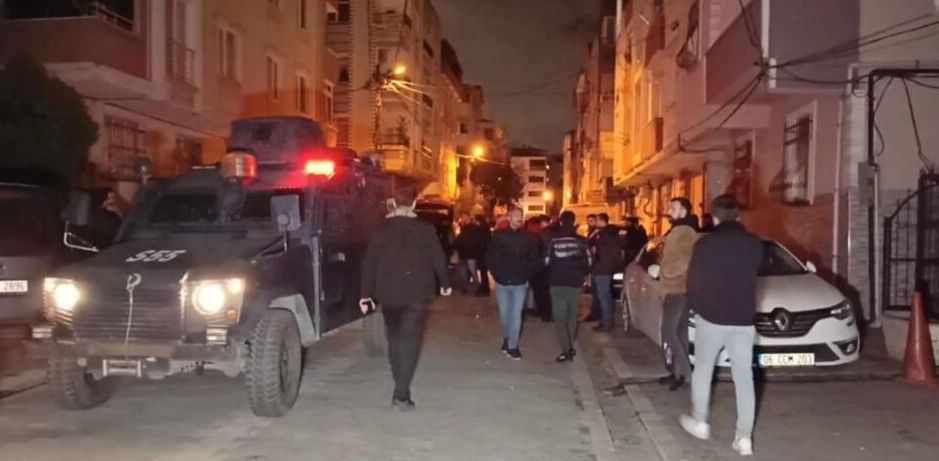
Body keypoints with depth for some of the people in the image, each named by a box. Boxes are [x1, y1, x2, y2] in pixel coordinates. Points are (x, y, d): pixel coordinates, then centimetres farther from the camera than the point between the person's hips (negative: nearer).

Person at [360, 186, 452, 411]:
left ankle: (401, 388, 27)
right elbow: (438, 259, 1)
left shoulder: (382, 230, 2)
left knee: (395, 338, 17)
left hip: (388, 293, 3)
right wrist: (445, 284, 16)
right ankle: (401, 393, -12)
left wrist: (366, 293, 4)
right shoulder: (425, 229, -4)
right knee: (409, 341, -2)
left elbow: (369, 263, 0)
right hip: (416, 293, -3)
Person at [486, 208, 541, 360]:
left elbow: (535, 259, 2)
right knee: (504, 314, 12)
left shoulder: (528, 237, -2)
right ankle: (507, 339, 35)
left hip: (520, 283, -1)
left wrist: (526, 275, -4)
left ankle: (512, 346, 6)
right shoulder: (498, 236, -3)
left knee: (516, 315, -3)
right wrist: (496, 274, -3)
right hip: (502, 282, 1)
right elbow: (490, 256, 3)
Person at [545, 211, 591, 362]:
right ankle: (570, 346, 21)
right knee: (572, 315, 17)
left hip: (557, 283, -2)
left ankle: (566, 350, -11)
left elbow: (546, 261, -3)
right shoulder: (581, 241, -4)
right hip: (575, 282, 2)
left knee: (560, 316, 0)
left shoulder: (552, 240, -8)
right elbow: (588, 262, 1)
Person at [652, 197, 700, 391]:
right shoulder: (678, 231, 18)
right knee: (679, 331, 11)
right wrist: (663, 269, 11)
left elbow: (685, 261, -25)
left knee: (669, 331, -11)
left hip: (678, 289, -10)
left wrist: (662, 270, -17)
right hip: (678, 288, 10)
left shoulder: (684, 231, -16)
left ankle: (685, 372, -8)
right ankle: (677, 371, 16)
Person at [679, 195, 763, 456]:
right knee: (744, 378, 5)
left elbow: (694, 283, -5)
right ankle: (744, 437, 5)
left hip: (711, 317, -3)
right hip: (744, 320, 3)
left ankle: (699, 422, 26)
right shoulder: (755, 245, 2)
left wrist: (695, 307, 12)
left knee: (702, 371, 15)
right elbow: (750, 277, 11)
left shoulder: (705, 244, -10)